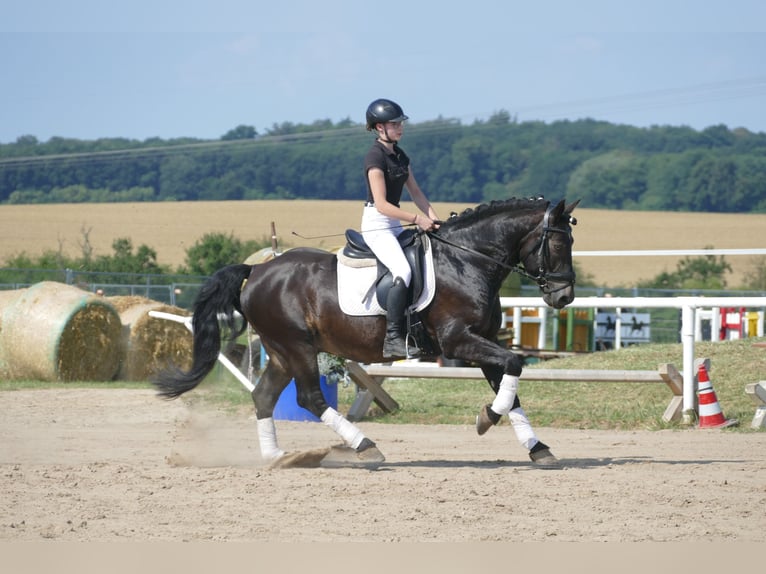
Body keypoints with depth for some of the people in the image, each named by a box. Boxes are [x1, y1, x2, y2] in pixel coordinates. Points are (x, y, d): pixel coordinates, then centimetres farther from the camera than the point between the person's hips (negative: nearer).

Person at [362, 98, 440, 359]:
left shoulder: (399, 155, 13)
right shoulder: (375, 157, -14)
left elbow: (415, 191, 15)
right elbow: (382, 204, -19)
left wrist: (432, 217, 1)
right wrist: (417, 219, -19)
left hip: (396, 224, 10)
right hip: (377, 224, -10)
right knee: (403, 271, -27)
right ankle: (392, 339, -28)